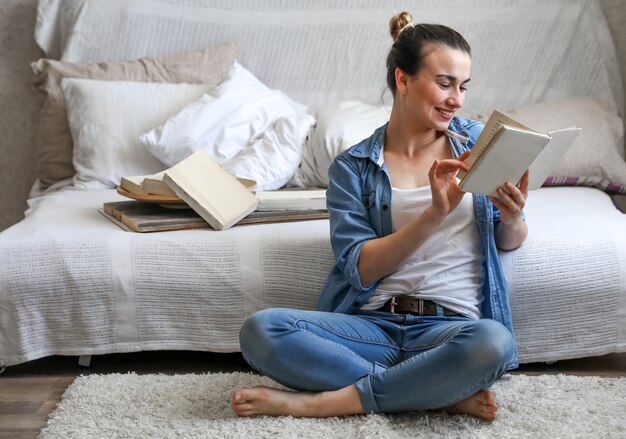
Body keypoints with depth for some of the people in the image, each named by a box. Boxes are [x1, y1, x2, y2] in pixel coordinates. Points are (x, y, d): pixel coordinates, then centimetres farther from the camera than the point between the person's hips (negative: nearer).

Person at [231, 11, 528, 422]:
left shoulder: (479, 142, 10)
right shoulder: (352, 167, 4)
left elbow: (509, 242, 16)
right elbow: (361, 269, -7)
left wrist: (512, 219, -9)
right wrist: (436, 212, -18)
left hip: (452, 326, 0)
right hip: (371, 324, 0)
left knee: (492, 342, -37)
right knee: (260, 330, -26)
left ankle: (322, 401, -19)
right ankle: (444, 394, -20)